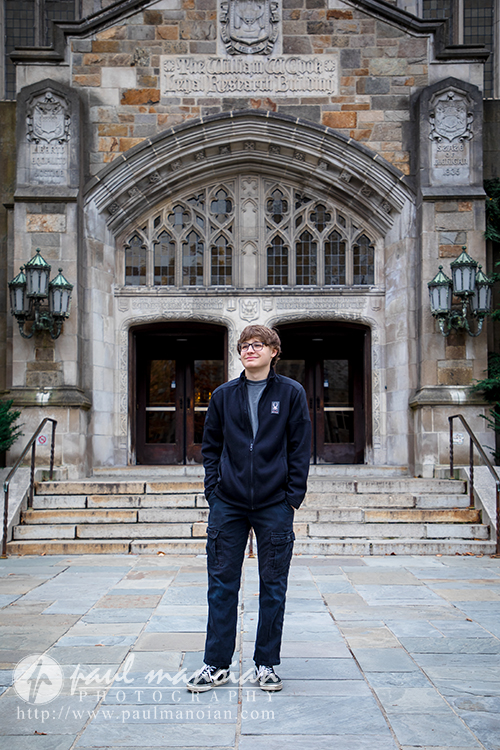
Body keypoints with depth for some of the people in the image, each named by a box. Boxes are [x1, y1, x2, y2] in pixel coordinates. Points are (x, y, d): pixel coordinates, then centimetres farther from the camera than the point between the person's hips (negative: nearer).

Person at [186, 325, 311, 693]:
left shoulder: (292, 393, 2)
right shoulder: (223, 395, 7)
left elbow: (300, 449, 1)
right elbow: (211, 447, 11)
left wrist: (293, 497, -5)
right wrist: (213, 491, 1)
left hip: (275, 506, -1)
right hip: (228, 505, 2)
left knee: (273, 587, 6)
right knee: (222, 585, 5)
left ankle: (267, 664, 19)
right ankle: (217, 665, 16)